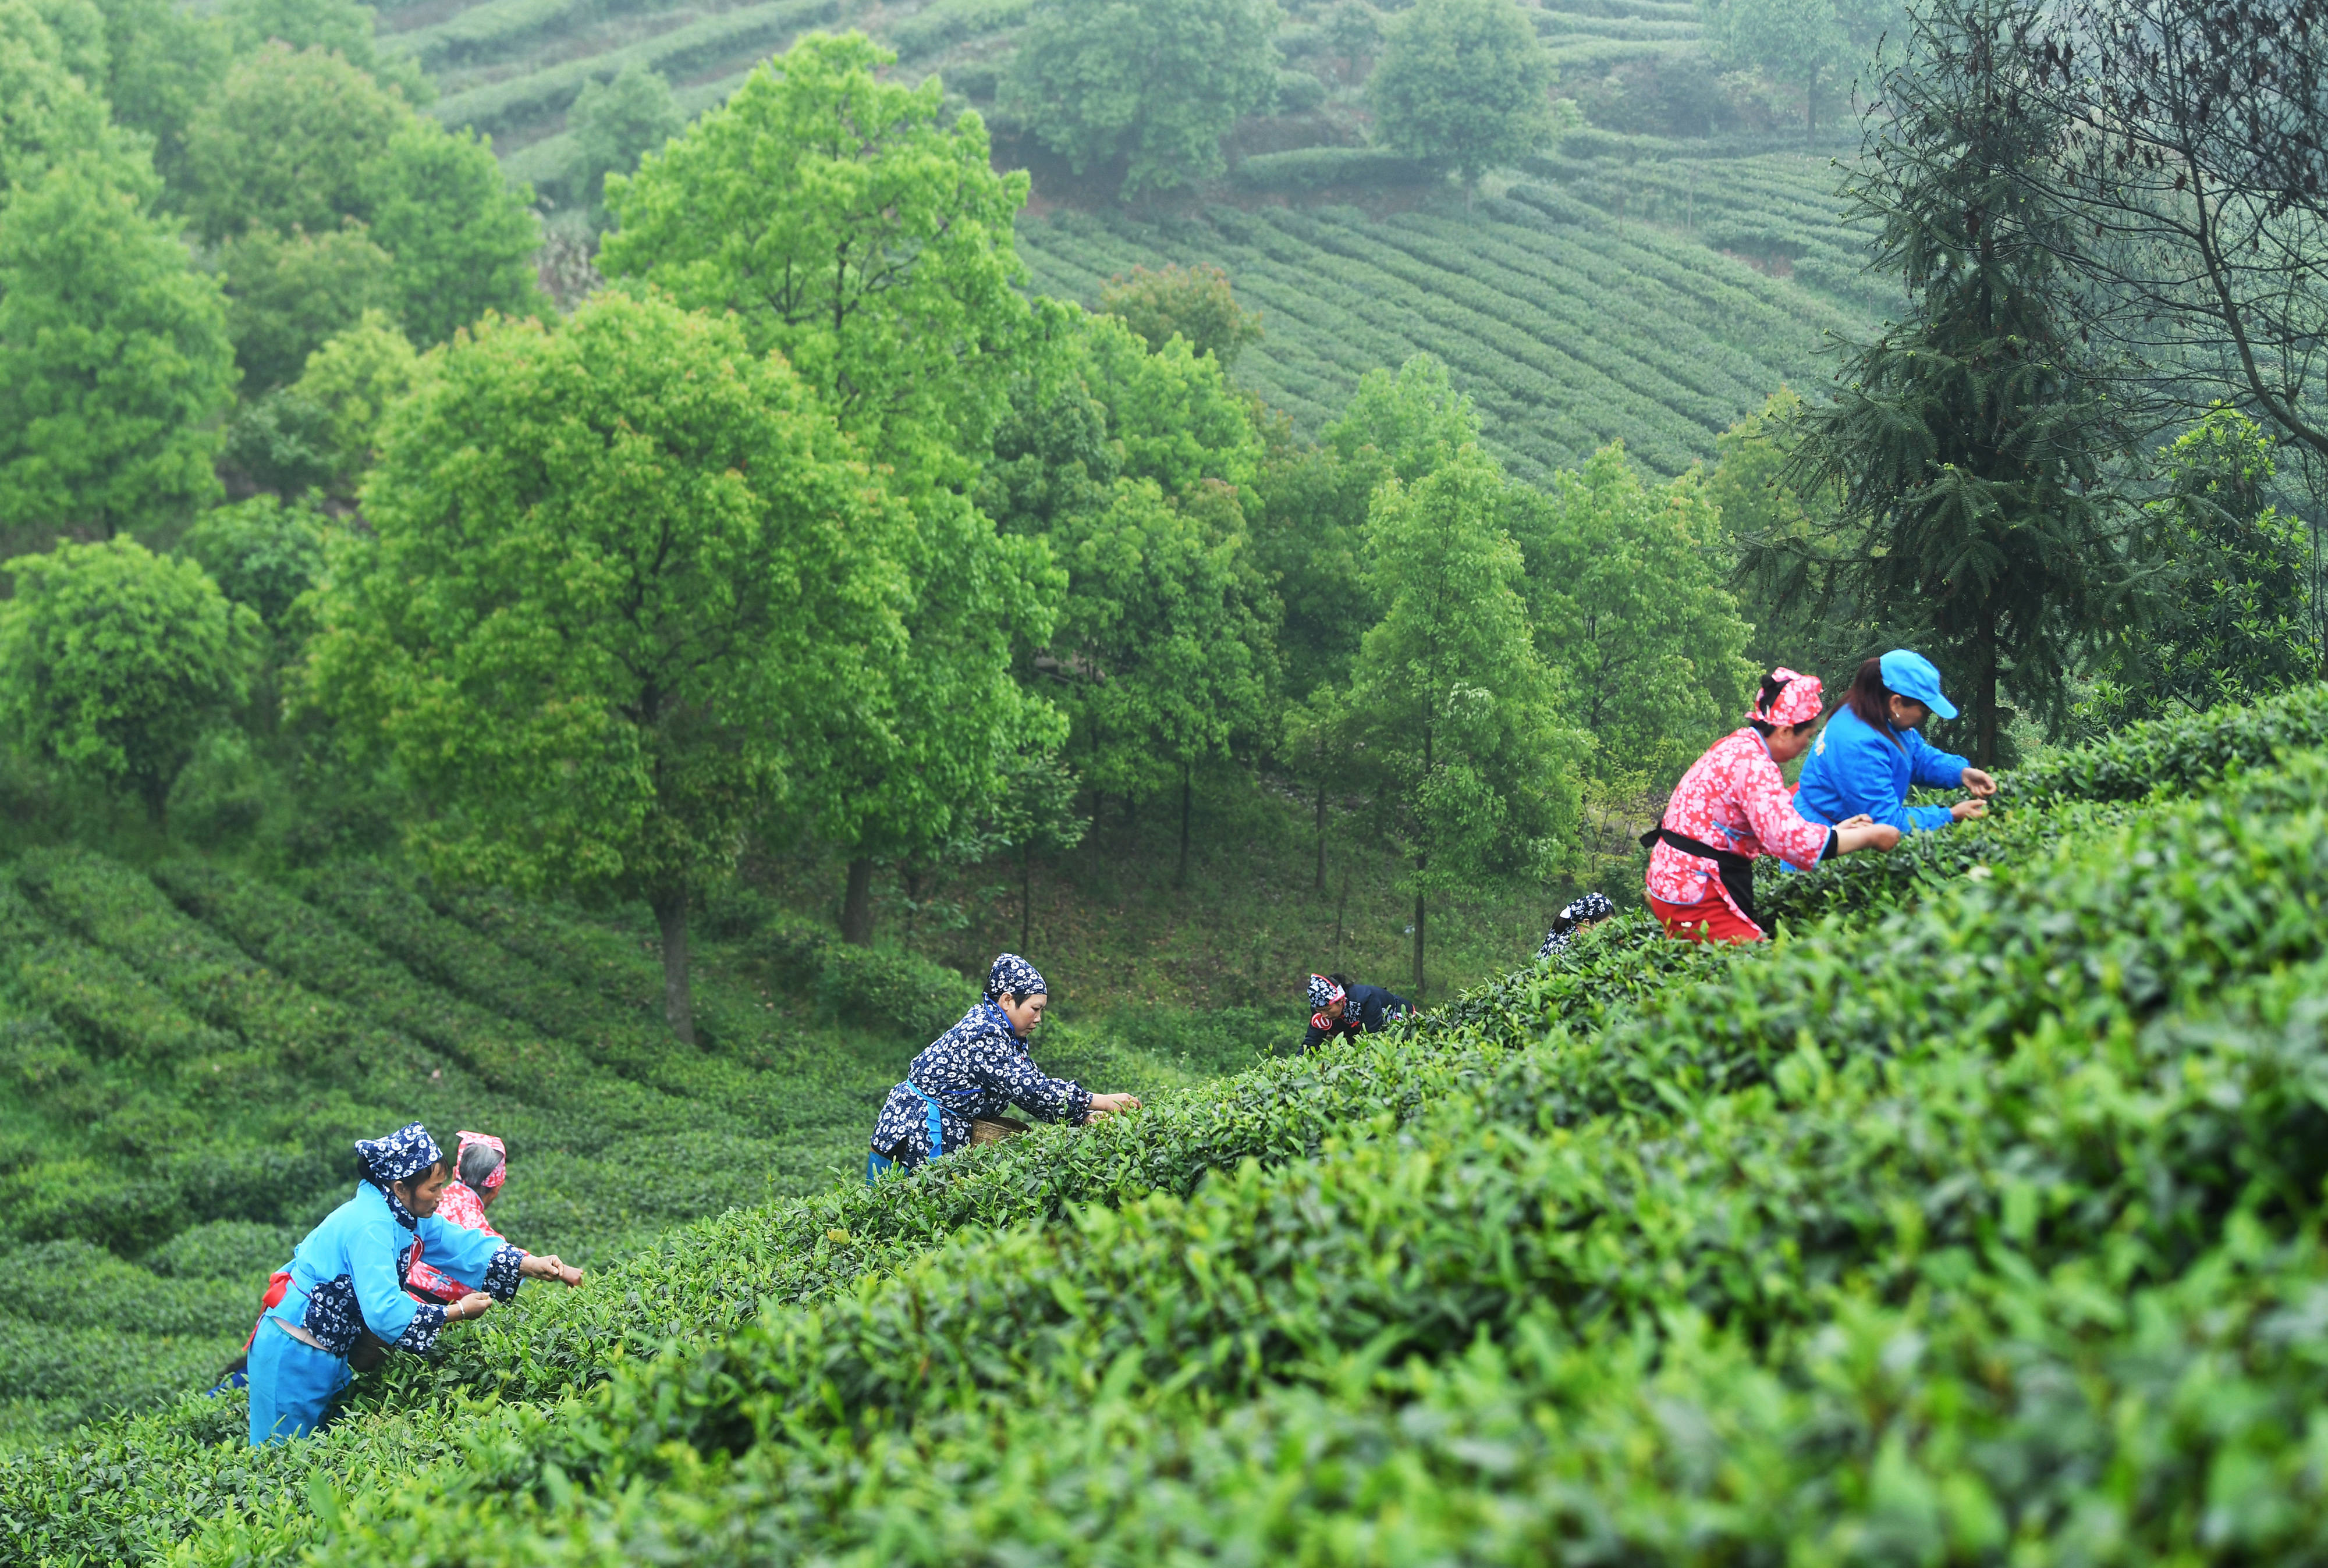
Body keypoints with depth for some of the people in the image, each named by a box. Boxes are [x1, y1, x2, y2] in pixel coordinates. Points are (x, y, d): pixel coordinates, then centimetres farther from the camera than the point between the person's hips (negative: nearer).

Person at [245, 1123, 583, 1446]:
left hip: (329, 1352, 10)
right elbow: (385, 1311, -32)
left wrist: (530, 1265, -5)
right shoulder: (370, 1226, -27)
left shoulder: (405, 1214, 2)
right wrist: (456, 1312, -23)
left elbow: (462, 1245, 7)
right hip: (294, 1353, -10)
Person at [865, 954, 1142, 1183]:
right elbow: (1029, 1089, -26)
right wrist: (1102, 1102, -24)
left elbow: (1036, 1085, 7)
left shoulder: (1007, 1038, 11)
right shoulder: (982, 1035, -21)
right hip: (915, 1135, -10)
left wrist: (1087, 1117, -7)